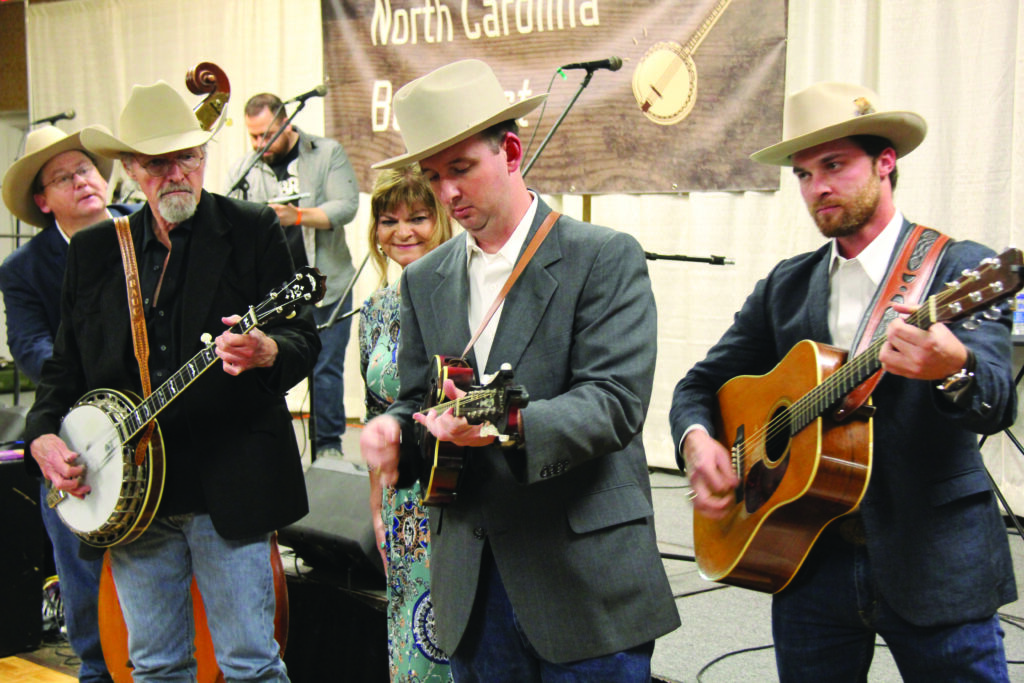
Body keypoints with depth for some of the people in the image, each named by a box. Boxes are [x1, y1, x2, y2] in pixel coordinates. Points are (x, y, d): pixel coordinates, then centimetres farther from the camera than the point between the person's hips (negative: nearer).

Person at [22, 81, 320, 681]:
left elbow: (305, 339, -4)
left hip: (228, 488, -4)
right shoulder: (93, 250, 10)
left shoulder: (253, 231, -1)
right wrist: (44, 433, -3)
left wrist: (266, 351, -27)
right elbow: (65, 363, 15)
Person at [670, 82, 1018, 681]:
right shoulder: (785, 286, 10)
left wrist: (953, 368, -41)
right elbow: (702, 383, 14)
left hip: (933, 563, -4)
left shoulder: (961, 268, -5)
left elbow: (997, 404, -18)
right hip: (810, 561, 4)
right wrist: (696, 439, -8)